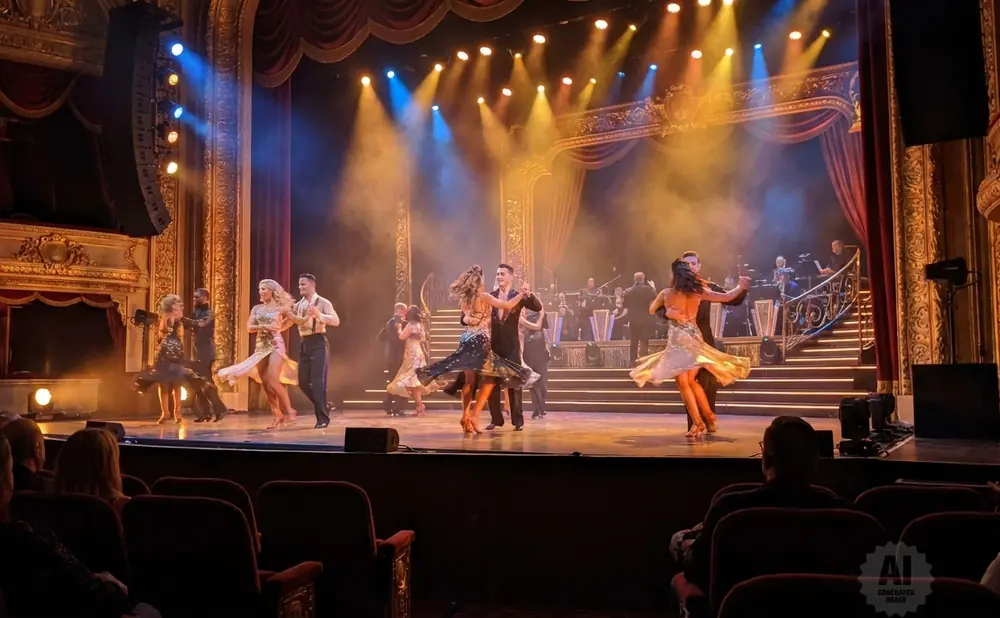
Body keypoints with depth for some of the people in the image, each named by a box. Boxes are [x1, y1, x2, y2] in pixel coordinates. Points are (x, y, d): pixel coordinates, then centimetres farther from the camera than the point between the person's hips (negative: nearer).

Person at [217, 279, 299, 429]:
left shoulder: (281, 307, 1)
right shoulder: (256, 308, 11)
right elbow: (249, 327, 1)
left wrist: (280, 328, 6)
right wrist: (264, 326, -12)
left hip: (276, 345, -5)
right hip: (261, 346, 5)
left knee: (273, 380, -18)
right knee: (265, 383, 2)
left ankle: (289, 411, -7)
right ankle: (278, 416, 9)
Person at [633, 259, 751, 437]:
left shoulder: (666, 294, -3)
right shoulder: (698, 292, 0)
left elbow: (652, 310, 14)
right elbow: (727, 297, 5)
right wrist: (741, 287, 21)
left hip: (677, 340, -3)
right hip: (694, 339, 3)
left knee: (683, 383, 2)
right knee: (691, 381, 17)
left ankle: (698, 422, -4)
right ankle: (709, 417, 17)